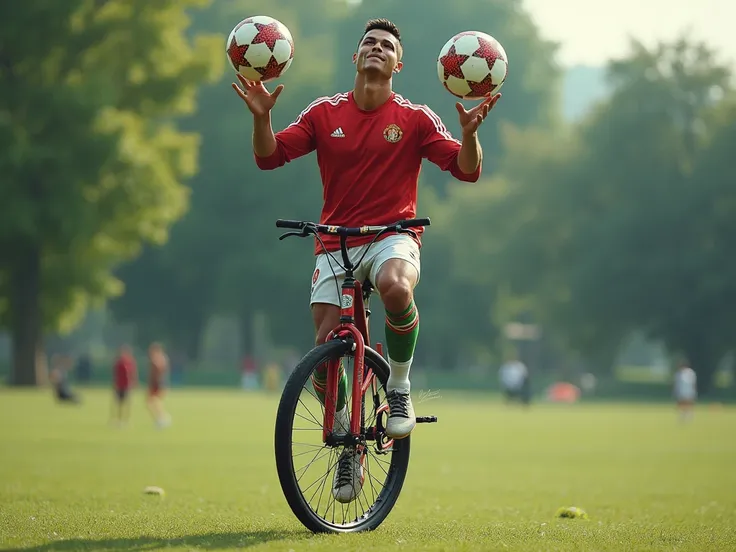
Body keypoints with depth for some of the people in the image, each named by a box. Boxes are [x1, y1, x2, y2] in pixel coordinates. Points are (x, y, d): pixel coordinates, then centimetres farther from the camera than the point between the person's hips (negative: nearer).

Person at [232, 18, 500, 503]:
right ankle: (348, 444, 20)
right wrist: (261, 116, -16)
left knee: (396, 287, -38)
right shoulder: (325, 113, 5)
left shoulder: (415, 118, 1)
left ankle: (400, 389, -13)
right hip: (336, 244, 2)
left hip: (394, 236, -2)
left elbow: (467, 170, -5)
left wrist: (470, 132, -24)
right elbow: (269, 157, 2)